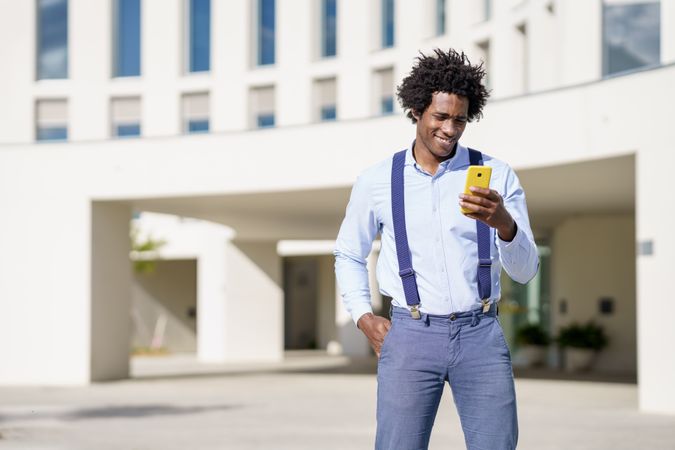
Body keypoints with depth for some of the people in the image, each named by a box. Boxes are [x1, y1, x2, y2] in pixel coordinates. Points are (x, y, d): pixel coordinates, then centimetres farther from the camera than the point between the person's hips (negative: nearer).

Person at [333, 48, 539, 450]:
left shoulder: (496, 176, 3)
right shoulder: (377, 182, 5)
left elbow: (525, 270, 0)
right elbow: (349, 255, 19)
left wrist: (504, 224, -20)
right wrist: (364, 318, 5)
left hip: (481, 333, 1)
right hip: (411, 335, 0)